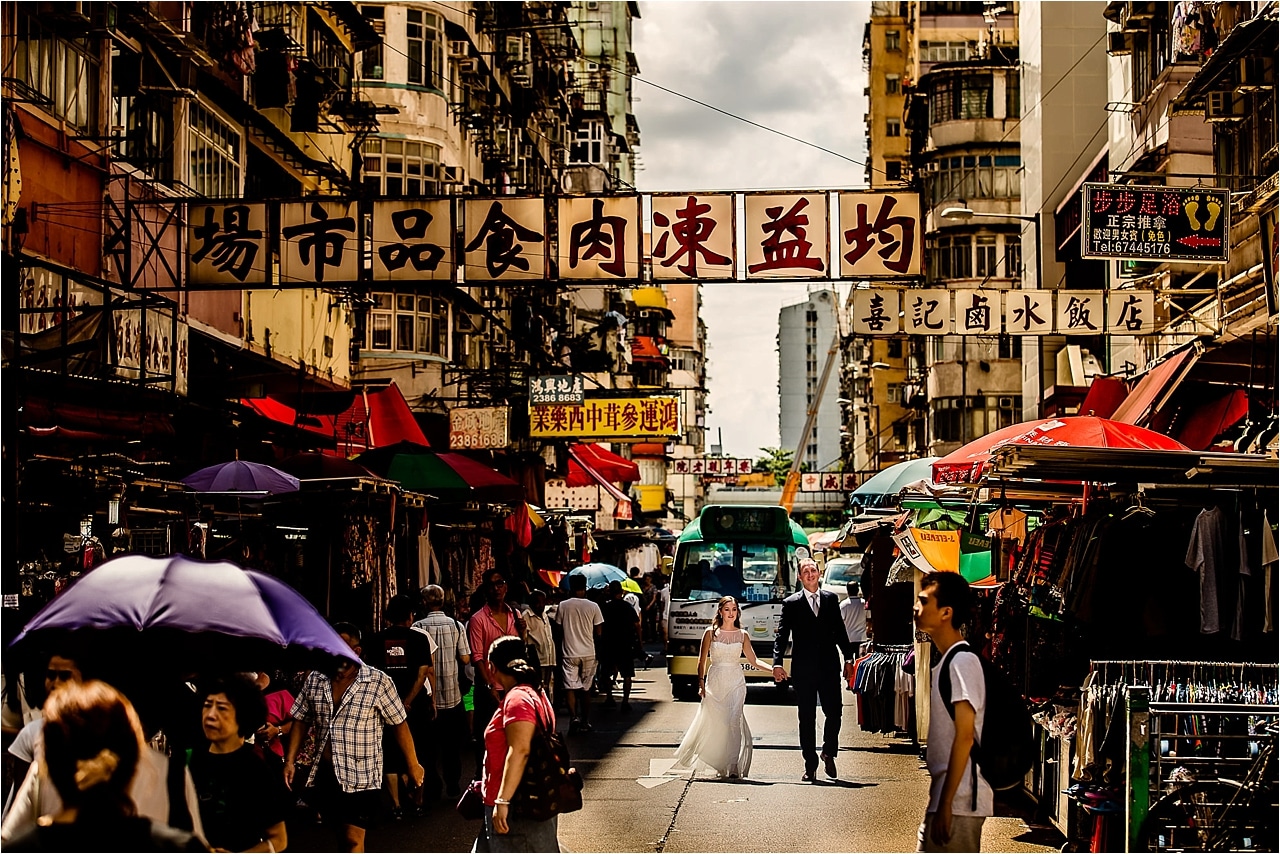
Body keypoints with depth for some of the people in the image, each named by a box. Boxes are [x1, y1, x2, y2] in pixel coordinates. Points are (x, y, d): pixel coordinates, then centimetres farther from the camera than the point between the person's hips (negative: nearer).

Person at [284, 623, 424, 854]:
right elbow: (301, 721, 10)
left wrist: (413, 765, -1)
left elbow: (400, 724, -4)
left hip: (361, 777, -5)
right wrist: (290, 761, 3)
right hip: (323, 775, 5)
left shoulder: (378, 682, -10)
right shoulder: (315, 680, 2)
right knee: (342, 834, 17)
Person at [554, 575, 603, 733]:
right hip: (588, 653, 1)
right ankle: (585, 722, 13)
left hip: (569, 653, -1)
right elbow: (598, 632, 0)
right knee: (585, 689, 12)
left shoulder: (563, 606, -4)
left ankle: (574, 716, -19)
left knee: (570, 687, 1)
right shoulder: (593, 607, -4)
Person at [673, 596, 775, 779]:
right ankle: (720, 765, 19)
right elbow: (702, 661, 4)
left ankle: (733, 767, -16)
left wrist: (773, 668, -4)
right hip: (715, 682, 0)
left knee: (733, 722, -14)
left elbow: (754, 661, 10)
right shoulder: (711, 633, 2)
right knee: (714, 723, 2)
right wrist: (701, 683, -5)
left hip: (736, 683, 0)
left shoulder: (742, 635, 6)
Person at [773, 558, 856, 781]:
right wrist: (777, 663, -14)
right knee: (806, 719, 3)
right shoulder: (791, 603, 2)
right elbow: (782, 635, -3)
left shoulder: (831, 599, 10)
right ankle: (810, 766, 9)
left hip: (829, 667, 2)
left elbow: (840, 631, 13)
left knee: (834, 713, -4)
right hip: (803, 669, -2)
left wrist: (848, 658, 8)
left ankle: (828, 752, 22)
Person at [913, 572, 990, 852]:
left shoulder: (962, 662, -14)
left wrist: (945, 805, -21)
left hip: (957, 800, -10)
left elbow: (964, 736, -19)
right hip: (946, 796, 10)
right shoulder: (948, 661, 16)